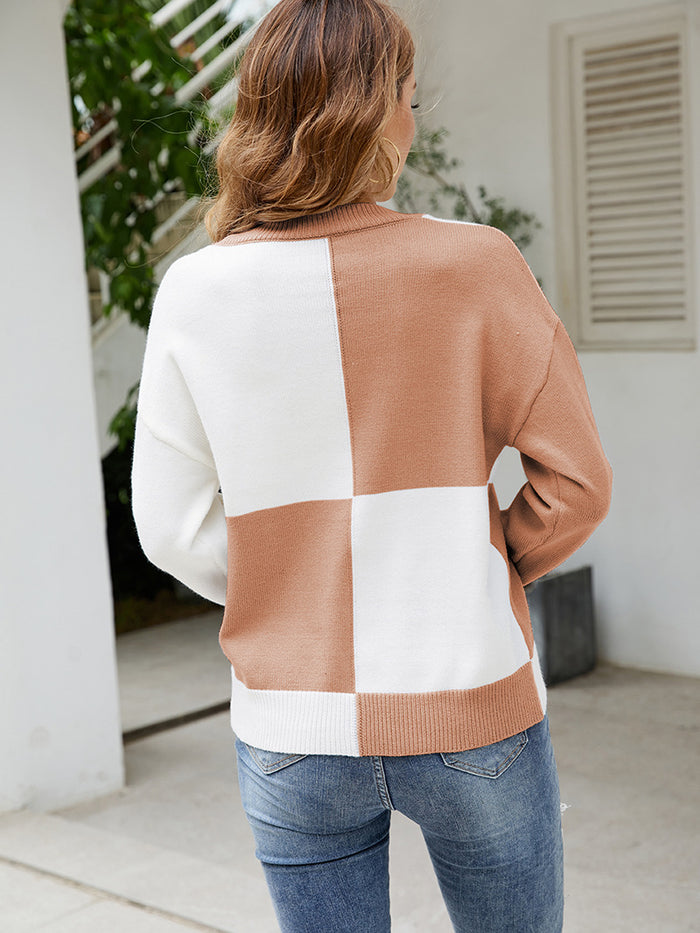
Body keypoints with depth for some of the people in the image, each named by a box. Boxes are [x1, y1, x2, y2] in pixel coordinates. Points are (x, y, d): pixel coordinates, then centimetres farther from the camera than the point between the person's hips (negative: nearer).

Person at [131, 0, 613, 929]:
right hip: (469, 712, -1)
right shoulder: (475, 266, -11)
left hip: (291, 734, 2)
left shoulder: (194, 294, -7)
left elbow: (173, 526, -4)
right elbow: (575, 481, -8)